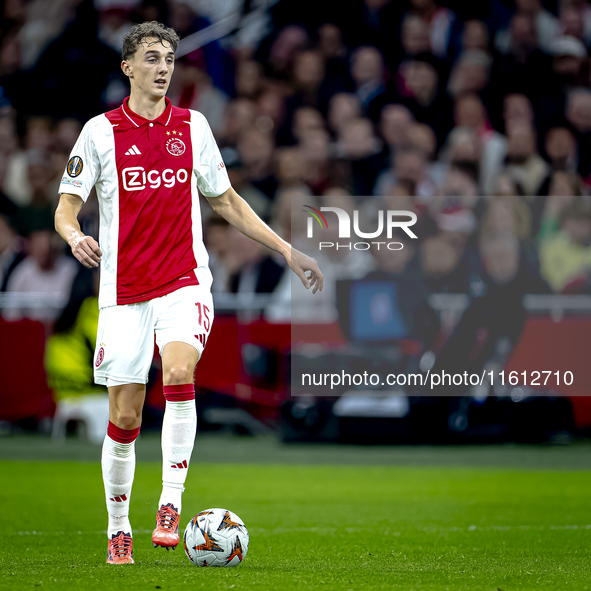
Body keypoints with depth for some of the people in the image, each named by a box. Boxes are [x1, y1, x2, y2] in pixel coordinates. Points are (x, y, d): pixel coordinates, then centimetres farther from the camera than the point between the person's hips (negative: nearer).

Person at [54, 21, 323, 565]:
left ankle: (171, 502, -23)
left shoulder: (192, 126, 8)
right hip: (124, 291, -1)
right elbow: (66, 209, 1)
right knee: (124, 418, 1)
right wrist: (75, 236, -23)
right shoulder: (101, 131, 1)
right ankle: (119, 530, 17)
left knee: (178, 372, -28)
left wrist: (287, 250, 14)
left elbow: (226, 201, 18)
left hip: (185, 281, 1)